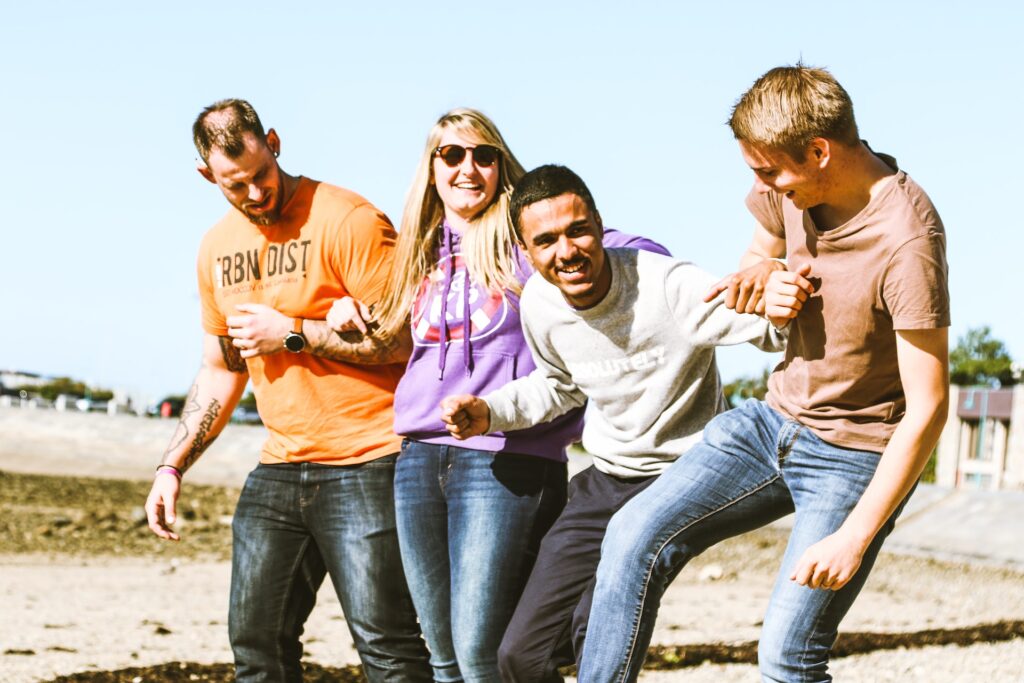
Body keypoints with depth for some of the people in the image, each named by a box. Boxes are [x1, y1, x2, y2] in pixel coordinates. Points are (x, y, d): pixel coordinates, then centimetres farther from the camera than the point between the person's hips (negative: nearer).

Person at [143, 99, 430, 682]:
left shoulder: (346, 220, -11)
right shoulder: (218, 248, 13)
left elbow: (404, 339, -17)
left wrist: (291, 334, -14)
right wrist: (173, 465, 16)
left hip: (366, 465, -7)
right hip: (279, 472, 7)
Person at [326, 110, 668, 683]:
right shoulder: (424, 251, 18)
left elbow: (644, 256, -6)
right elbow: (396, 332, 31)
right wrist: (354, 313, 12)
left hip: (504, 459, -6)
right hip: (420, 456, 6)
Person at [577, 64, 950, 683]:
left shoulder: (906, 241, -27)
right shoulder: (789, 190, -5)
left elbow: (928, 408, -25)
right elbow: (751, 267, 18)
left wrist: (854, 538, -24)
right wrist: (767, 296, -9)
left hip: (857, 453, -7)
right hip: (777, 418, 7)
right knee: (637, 535, -8)